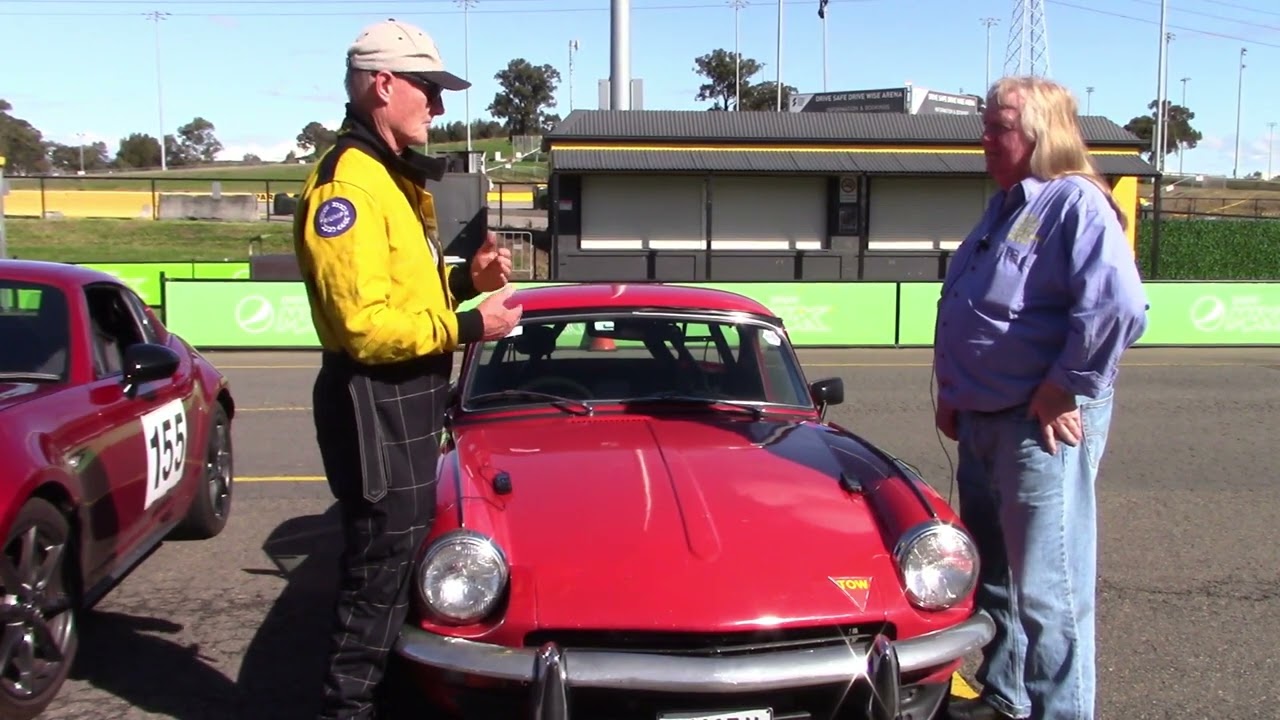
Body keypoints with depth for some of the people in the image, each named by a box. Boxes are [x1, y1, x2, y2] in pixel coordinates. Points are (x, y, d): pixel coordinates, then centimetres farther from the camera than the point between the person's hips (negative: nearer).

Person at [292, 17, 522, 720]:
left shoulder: (392, 178, 15)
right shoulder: (347, 185, -18)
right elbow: (364, 327, -24)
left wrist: (464, 279, 5)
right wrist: (468, 326, -20)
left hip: (407, 403, 10)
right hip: (377, 405, -10)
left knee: (396, 557, 19)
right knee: (381, 568, -2)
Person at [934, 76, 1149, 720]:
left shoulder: (1076, 204, -15)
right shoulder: (1004, 207, 15)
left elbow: (1119, 307, -28)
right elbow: (960, 311, 22)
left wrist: (1066, 388, -20)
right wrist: (953, 392, 16)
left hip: (1043, 425, -10)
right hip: (983, 421, 10)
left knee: (1045, 587, -2)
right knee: (992, 571, 20)